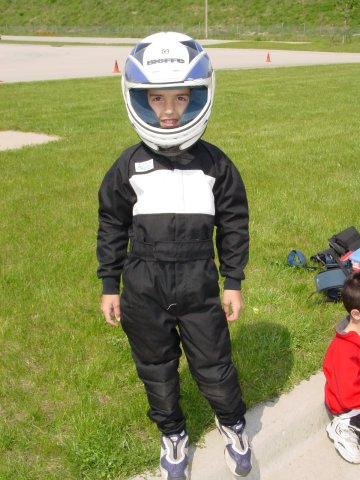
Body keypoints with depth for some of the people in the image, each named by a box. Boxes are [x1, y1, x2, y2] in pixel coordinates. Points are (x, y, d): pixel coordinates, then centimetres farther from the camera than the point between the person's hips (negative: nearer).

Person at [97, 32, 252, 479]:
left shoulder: (215, 164, -4)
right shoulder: (128, 166, -4)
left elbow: (233, 224, 4)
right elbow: (112, 227, 4)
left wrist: (233, 282, 4)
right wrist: (109, 286, 4)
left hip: (198, 284, -1)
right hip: (143, 287, 1)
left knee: (214, 366, 11)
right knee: (156, 368, 17)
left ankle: (232, 424, 41)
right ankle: (172, 434, 42)